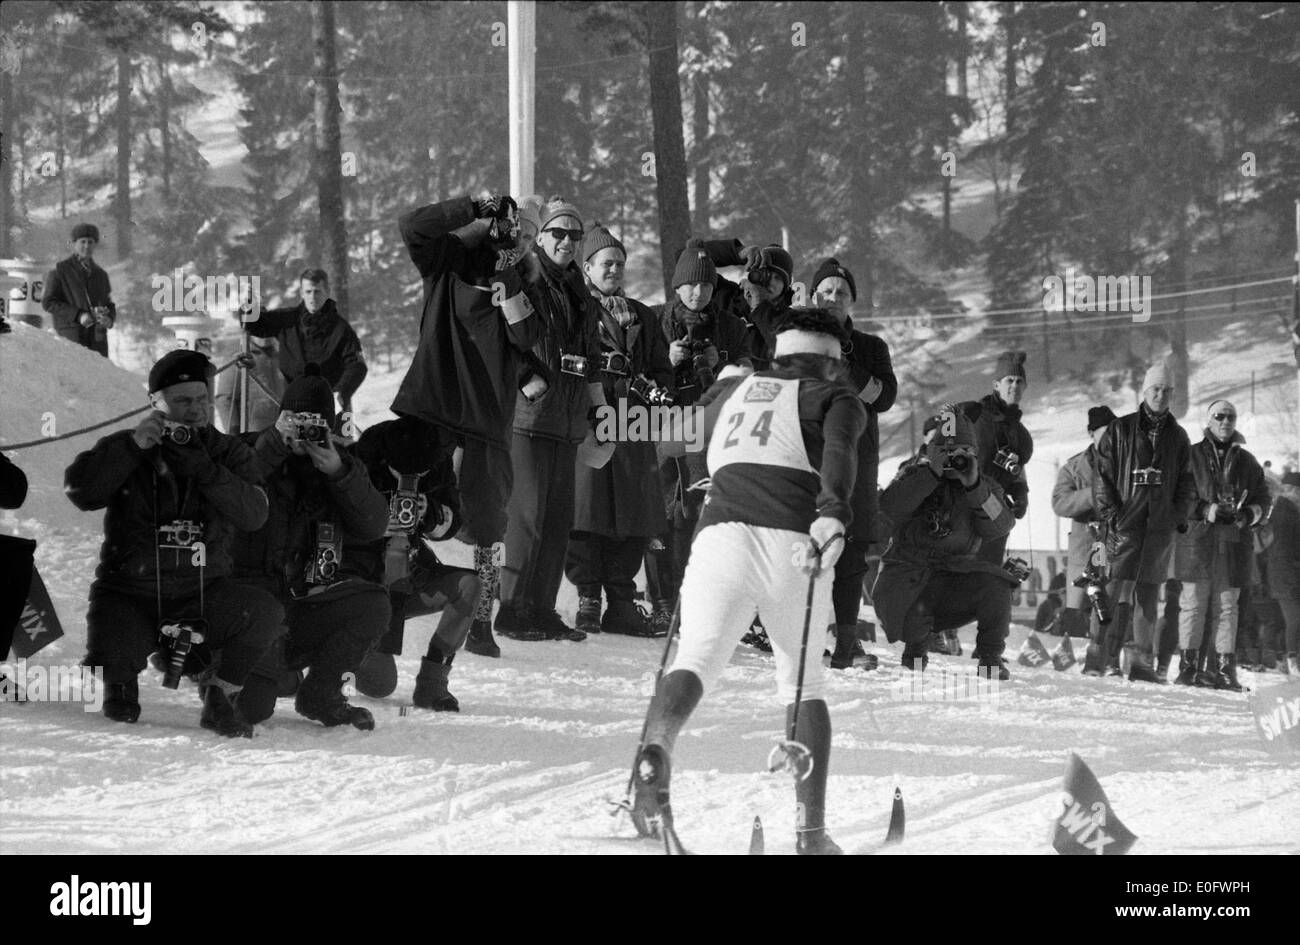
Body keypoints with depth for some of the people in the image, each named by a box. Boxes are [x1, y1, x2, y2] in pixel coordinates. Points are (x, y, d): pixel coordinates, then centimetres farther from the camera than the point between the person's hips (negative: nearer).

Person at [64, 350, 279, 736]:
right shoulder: (124, 450, 1)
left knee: (264, 613, -27)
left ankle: (220, 697, -2)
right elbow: (79, 490, -16)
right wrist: (134, 445, -22)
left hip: (204, 595, 1)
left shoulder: (228, 454, 3)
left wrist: (202, 469, -25)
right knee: (105, 666, -25)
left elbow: (253, 515, -13)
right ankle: (122, 680, 17)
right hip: (127, 597, -1)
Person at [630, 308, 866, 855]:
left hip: (721, 530, 1)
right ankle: (811, 826, 9)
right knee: (803, 680, 17)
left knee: (697, 658, -14)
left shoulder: (731, 391, 28)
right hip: (792, 539, -1)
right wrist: (833, 515, -19)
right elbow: (838, 452, -2)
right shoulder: (835, 397, 19)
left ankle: (656, 747, -47)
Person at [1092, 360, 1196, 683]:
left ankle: (1142, 662, 8)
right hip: (1125, 523, -4)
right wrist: (1110, 516, -7)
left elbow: (1187, 484, 18)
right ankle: (1109, 659, -15)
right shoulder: (1120, 430, 4)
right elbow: (1103, 476, 1)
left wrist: (1179, 516, 4)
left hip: (1161, 526, 4)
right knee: (1120, 589, -12)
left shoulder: (1178, 437, 14)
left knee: (1149, 594, 6)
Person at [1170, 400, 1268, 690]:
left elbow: (1262, 499, 16)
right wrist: (1205, 510, -13)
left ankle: (1224, 667, 3)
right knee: (1193, 603, -5)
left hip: (1234, 541, 3)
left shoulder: (1247, 462, 14)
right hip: (1197, 538, -3)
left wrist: (1247, 515, -4)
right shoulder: (1191, 456, 5)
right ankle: (1187, 664, -2)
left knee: (1227, 607, 3)